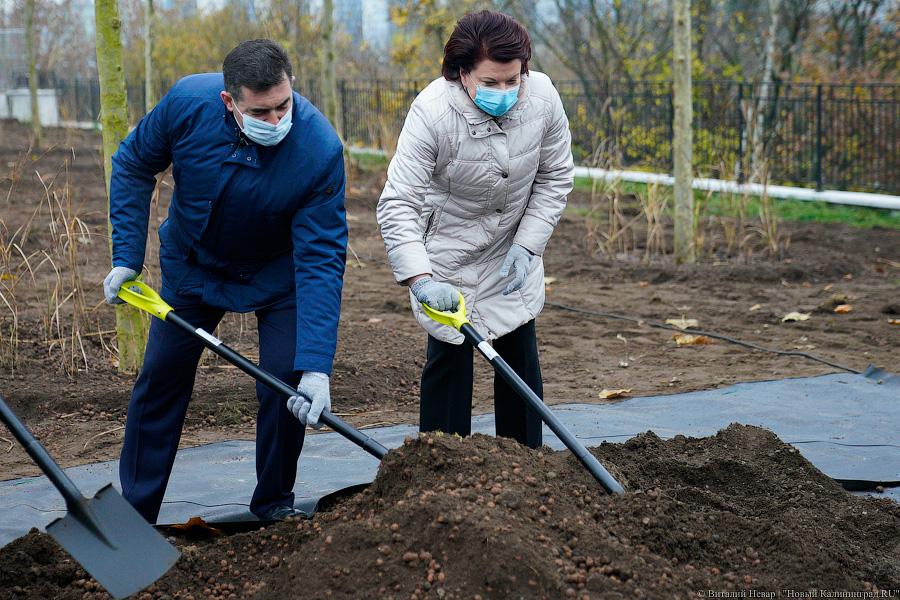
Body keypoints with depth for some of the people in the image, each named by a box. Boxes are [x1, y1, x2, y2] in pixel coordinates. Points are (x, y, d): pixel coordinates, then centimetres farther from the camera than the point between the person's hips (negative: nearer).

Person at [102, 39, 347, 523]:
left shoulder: (321, 150, -34)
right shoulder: (187, 102, -29)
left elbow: (321, 260, -33)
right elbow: (133, 165, -8)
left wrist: (316, 365, -39)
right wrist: (126, 258, -14)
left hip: (276, 273, -2)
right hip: (191, 264, 2)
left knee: (287, 384, -10)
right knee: (160, 379, 5)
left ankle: (274, 503, 15)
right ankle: (133, 513, 20)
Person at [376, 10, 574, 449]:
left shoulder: (543, 98, -19)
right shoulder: (432, 112, -31)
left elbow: (555, 178, -3)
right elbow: (397, 204, -31)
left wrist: (527, 245, -12)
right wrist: (420, 279, -43)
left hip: (514, 244, 4)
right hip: (447, 248, -4)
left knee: (520, 350, 6)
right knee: (449, 354, -7)